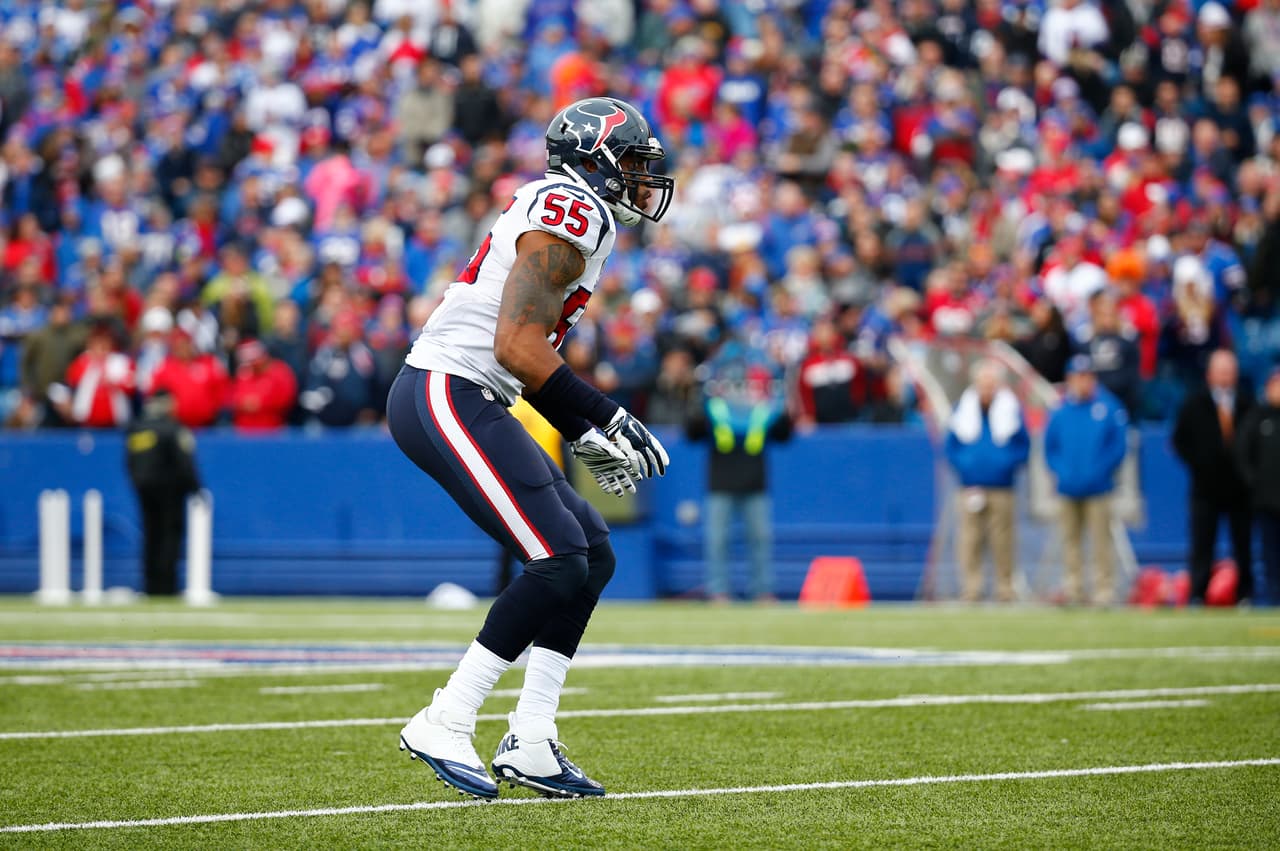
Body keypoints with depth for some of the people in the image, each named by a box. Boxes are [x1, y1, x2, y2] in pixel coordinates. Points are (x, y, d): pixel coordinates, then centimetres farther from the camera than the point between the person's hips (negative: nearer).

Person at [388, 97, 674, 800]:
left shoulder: (576, 218, 21)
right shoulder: (571, 214, -12)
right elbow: (517, 347, -20)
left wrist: (583, 436, 19)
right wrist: (608, 419, -15)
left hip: (467, 401, 11)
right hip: (445, 395, -11)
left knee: (593, 554, 8)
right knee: (559, 562, -16)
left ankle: (530, 742, 7)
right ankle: (443, 727, -10)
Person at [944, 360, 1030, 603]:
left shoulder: (1011, 410, 4)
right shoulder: (963, 409, 8)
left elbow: (1024, 447, 8)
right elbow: (951, 446, 12)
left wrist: (1008, 466, -7)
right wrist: (963, 469, -1)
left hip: (1002, 490, -1)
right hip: (970, 489, 1)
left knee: (1001, 541, -1)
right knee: (970, 540, -4)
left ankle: (1005, 590, 5)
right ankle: (971, 589, -2)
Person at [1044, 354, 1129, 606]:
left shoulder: (1109, 408, 0)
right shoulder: (1060, 412, 7)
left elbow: (1118, 448, -1)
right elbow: (1050, 449, 12)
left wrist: (1097, 472, -10)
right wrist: (1062, 473, -4)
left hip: (1098, 489, -3)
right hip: (1069, 489, 3)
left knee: (1101, 541, -5)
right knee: (1070, 540, 6)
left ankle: (1104, 591, -2)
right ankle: (1074, 591, 12)